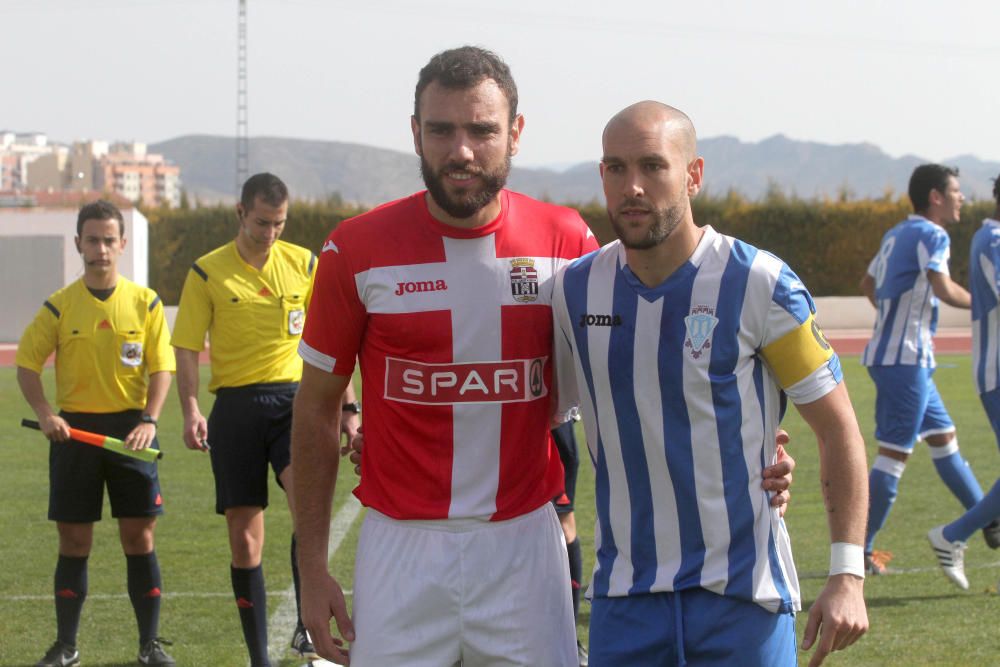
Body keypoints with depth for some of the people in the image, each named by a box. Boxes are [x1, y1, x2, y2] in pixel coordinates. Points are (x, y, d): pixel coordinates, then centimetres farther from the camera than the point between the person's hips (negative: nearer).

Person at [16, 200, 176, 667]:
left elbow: (161, 367, 0)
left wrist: (149, 420, -14)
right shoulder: (59, 306, 1)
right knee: (73, 542, 4)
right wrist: (45, 413, -12)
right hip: (75, 430, 0)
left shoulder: (145, 302, 1)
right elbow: (27, 363, 4)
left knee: (139, 538, 0)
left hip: (130, 428, 0)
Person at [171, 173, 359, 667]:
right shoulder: (207, 273, 3)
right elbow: (186, 349, 2)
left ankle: (306, 627, -27)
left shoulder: (304, 264, 8)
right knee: (244, 539, 2)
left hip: (293, 397, 0)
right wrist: (191, 412, -11)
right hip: (236, 405, 0)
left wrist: (348, 407, 8)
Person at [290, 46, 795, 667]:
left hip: (523, 543, 1)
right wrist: (312, 568, 1)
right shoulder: (358, 250, -4)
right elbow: (317, 407, 4)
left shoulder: (565, 241, -1)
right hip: (402, 546, -1)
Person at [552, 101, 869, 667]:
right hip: (624, 596, 3)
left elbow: (838, 429, -3)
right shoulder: (576, 291, 3)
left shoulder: (759, 286, -8)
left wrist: (848, 575, -10)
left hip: (744, 595, -3)